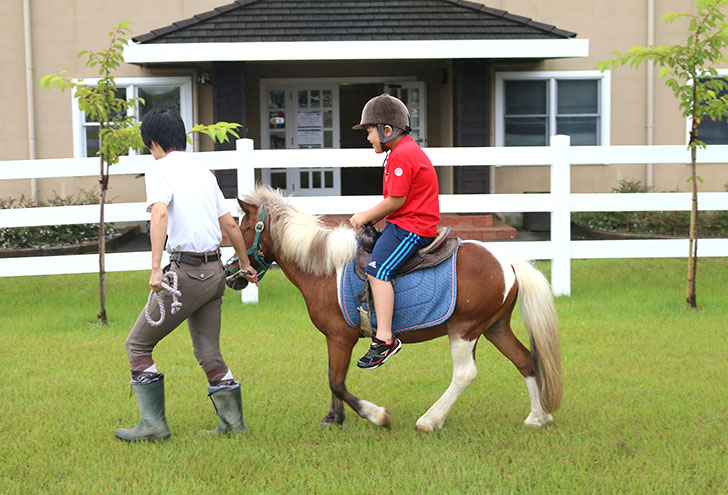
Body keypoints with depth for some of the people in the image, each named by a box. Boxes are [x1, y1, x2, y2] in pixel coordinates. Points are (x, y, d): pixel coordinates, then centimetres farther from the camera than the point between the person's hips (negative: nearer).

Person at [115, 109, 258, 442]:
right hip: (214, 271, 7)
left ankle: (153, 423, 2)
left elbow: (159, 213, -24)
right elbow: (230, 224, 20)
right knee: (209, 353, 16)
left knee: (138, 345, 4)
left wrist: (156, 269, -29)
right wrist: (245, 265, 32)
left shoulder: (160, 170, -6)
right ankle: (233, 421, 16)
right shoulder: (203, 172, 15)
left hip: (186, 272, -7)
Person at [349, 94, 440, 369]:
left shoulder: (402, 155, -17)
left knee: (377, 270, -23)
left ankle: (385, 339, -30)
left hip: (411, 228, -12)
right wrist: (370, 220, 11)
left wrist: (366, 217, -7)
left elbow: (396, 201, -20)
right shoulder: (405, 149, 18)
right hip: (404, 224, 12)